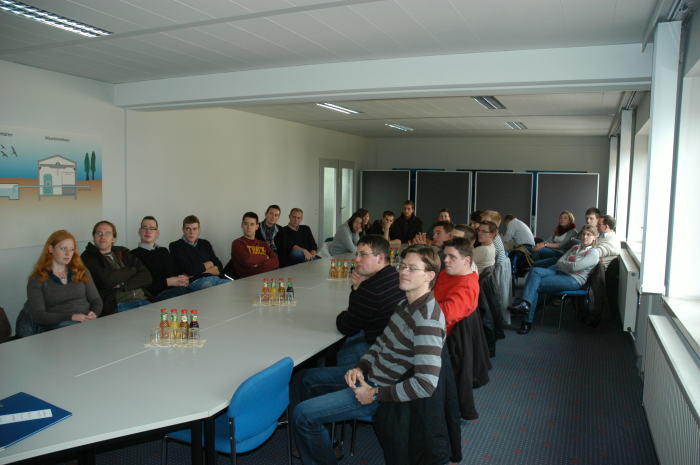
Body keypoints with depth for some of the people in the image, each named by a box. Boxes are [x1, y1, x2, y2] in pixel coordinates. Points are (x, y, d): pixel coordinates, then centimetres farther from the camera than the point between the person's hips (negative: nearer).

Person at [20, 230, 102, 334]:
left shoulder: (82, 272, 20)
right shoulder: (36, 280, 8)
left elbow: (96, 300, 18)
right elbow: (38, 315, -3)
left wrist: (94, 314, -7)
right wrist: (71, 317, -17)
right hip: (55, 326, -2)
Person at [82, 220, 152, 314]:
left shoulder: (123, 252, 21)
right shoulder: (87, 257, 8)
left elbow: (147, 277, 10)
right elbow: (108, 280, -9)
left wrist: (123, 285, -6)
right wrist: (132, 270, 6)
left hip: (142, 300, 5)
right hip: (116, 305, -5)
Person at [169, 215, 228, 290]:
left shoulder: (205, 243, 22)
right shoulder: (175, 246, 7)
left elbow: (219, 268, 12)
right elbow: (190, 270, -7)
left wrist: (200, 270, -4)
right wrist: (209, 264, 9)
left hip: (215, 278, 4)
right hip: (195, 281, -4)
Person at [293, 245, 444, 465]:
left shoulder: (427, 319, -28)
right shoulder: (407, 303, 2)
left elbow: (426, 385, -33)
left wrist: (376, 394, -24)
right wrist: (360, 368, -3)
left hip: (383, 387, -10)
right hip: (371, 373, 10)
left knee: (302, 414, -13)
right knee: (309, 378, 24)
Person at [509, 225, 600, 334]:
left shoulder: (594, 253, 1)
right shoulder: (575, 248, 26)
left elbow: (574, 267, -11)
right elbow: (560, 262, 16)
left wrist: (561, 263, 3)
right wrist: (566, 265, -5)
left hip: (573, 279, -7)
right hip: (559, 272, 7)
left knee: (536, 285, -24)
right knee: (535, 271, -23)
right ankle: (525, 303, -36)